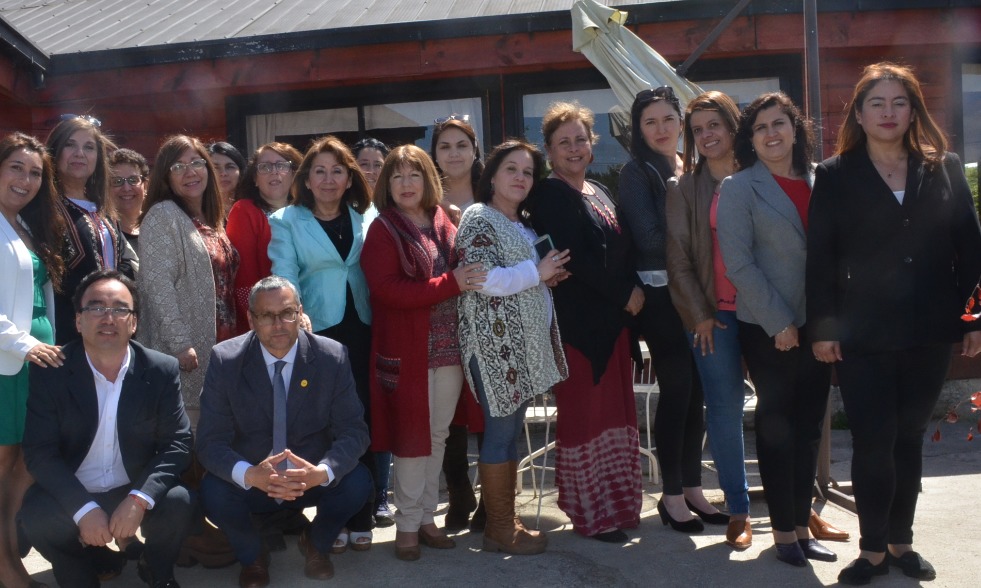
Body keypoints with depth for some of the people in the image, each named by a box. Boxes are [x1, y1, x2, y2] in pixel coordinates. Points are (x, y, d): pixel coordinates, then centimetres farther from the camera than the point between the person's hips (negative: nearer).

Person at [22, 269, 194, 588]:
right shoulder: (49, 371, -9)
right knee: (36, 517, -30)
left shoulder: (162, 370, -6)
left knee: (178, 503, -28)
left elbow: (177, 442, -8)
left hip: (136, 491, 1)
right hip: (72, 495, 0)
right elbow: (39, 451, -13)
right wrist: (84, 509, -26)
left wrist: (139, 499, -25)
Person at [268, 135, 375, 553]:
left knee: (363, 422, 3)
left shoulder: (364, 217, 11)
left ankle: (361, 518, 14)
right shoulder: (286, 222, 4)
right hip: (316, 333, -2)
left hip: (362, 330, 2)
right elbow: (284, 280, -4)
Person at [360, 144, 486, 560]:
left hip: (448, 346, 5)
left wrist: (469, 282, -2)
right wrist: (450, 284, -20)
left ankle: (426, 516, 23)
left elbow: (462, 271, 20)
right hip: (407, 349, -5)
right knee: (412, 437, 1)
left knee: (437, 435, 11)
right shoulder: (383, 230, -5)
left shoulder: (444, 224, 10)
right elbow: (387, 289, -17)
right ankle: (407, 524, 14)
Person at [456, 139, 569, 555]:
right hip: (495, 341, -9)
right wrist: (536, 273, -11)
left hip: (526, 339, 9)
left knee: (513, 430, 11)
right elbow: (485, 280, -19)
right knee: (500, 431, -4)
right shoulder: (478, 218, -8)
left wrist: (550, 275, 10)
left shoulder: (524, 224, 19)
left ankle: (505, 517, 19)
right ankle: (500, 528, 5)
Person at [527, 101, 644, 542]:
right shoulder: (549, 196, -8)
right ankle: (590, 513, 9)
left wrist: (633, 291, 1)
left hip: (612, 317, 8)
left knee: (616, 412, 10)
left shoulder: (600, 192, 17)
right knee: (583, 415, -2)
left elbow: (621, 250, 19)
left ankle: (616, 504, 21)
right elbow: (573, 258, -17)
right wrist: (624, 292, -11)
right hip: (575, 321, -8)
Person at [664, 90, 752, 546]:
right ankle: (738, 509, 12)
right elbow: (677, 257, 4)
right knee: (725, 407, 2)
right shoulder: (684, 188, 6)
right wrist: (700, 314, -2)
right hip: (712, 313, 0)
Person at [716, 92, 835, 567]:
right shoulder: (738, 189, -4)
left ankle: (802, 524, 21)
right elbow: (739, 263, -10)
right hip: (767, 329, -4)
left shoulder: (817, 183, 9)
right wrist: (778, 322, -14)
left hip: (816, 325, 5)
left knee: (809, 426, 9)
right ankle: (784, 531, 15)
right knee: (777, 426, 4)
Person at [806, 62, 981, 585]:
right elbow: (819, 258, -3)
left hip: (929, 333, 3)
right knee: (872, 444, -2)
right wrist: (823, 327, -8)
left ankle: (901, 542, 25)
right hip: (863, 336, -2)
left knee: (909, 440, 12)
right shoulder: (835, 176, 1)